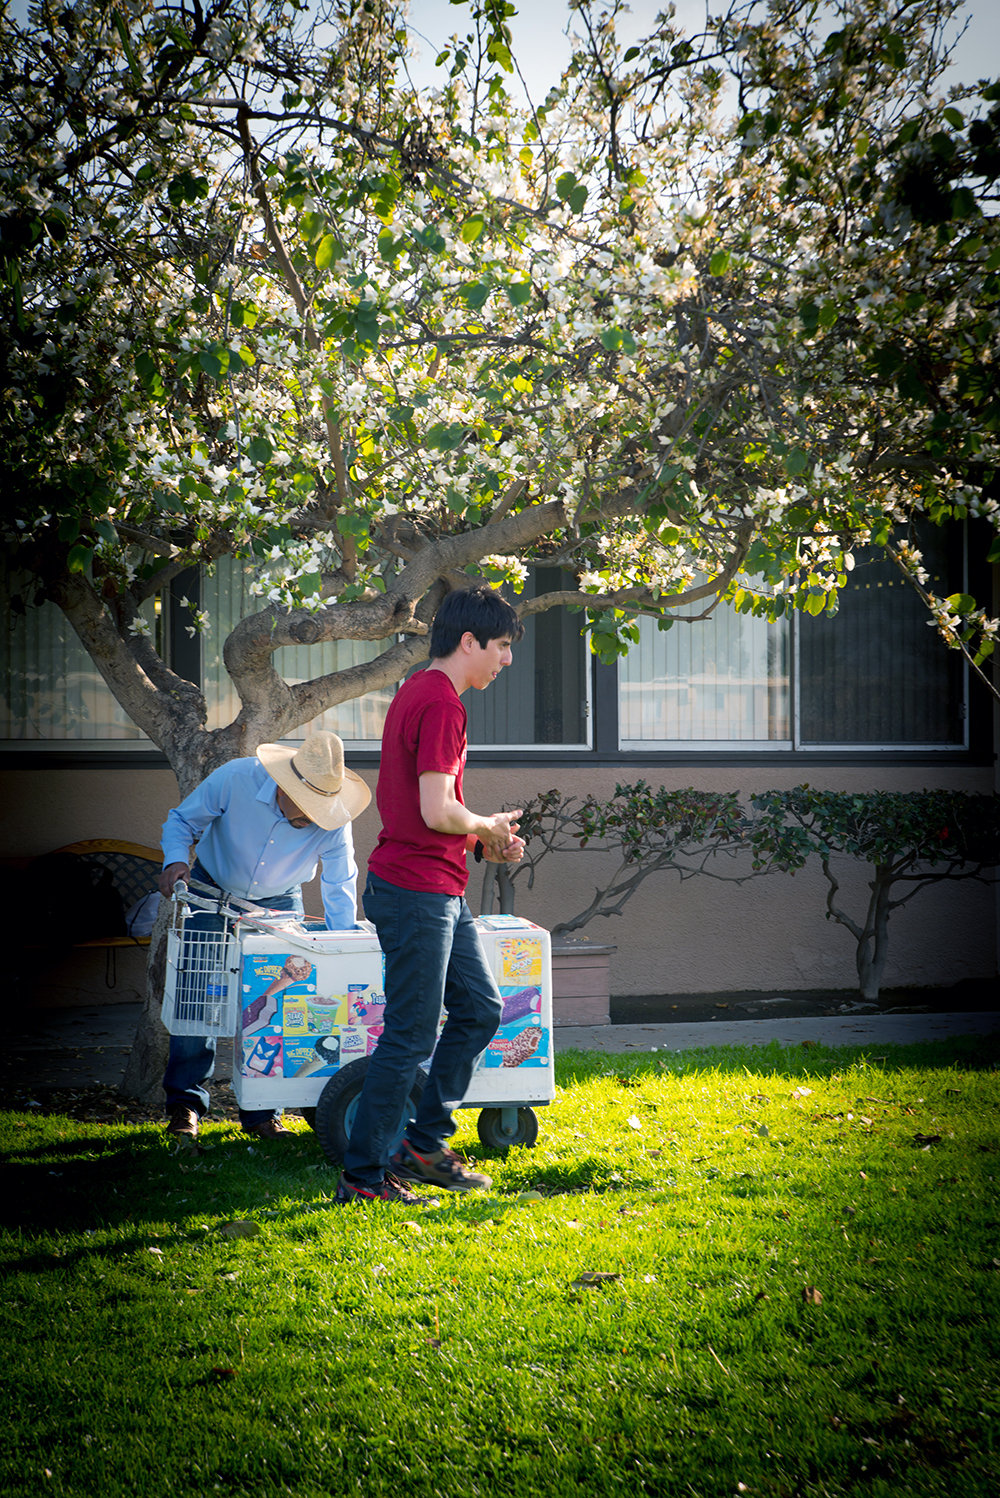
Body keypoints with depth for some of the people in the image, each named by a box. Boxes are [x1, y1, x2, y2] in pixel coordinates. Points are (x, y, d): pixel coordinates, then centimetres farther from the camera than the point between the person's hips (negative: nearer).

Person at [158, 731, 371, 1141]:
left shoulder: (333, 820, -27)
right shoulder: (234, 779, -30)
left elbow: (339, 890, -19)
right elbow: (182, 820, -13)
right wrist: (176, 860, -33)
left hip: (278, 903, 1)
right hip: (213, 891, -1)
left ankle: (261, 1110, 2)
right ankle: (185, 1103, 0)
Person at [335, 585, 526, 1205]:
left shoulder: (416, 692, 15)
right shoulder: (441, 703, -17)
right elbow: (438, 811, -25)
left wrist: (482, 839, 14)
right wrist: (487, 829, -4)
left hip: (440, 891, 10)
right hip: (417, 891, -10)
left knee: (480, 1009, 16)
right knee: (410, 1037, -4)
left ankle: (425, 1143, 23)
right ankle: (362, 1175, 5)